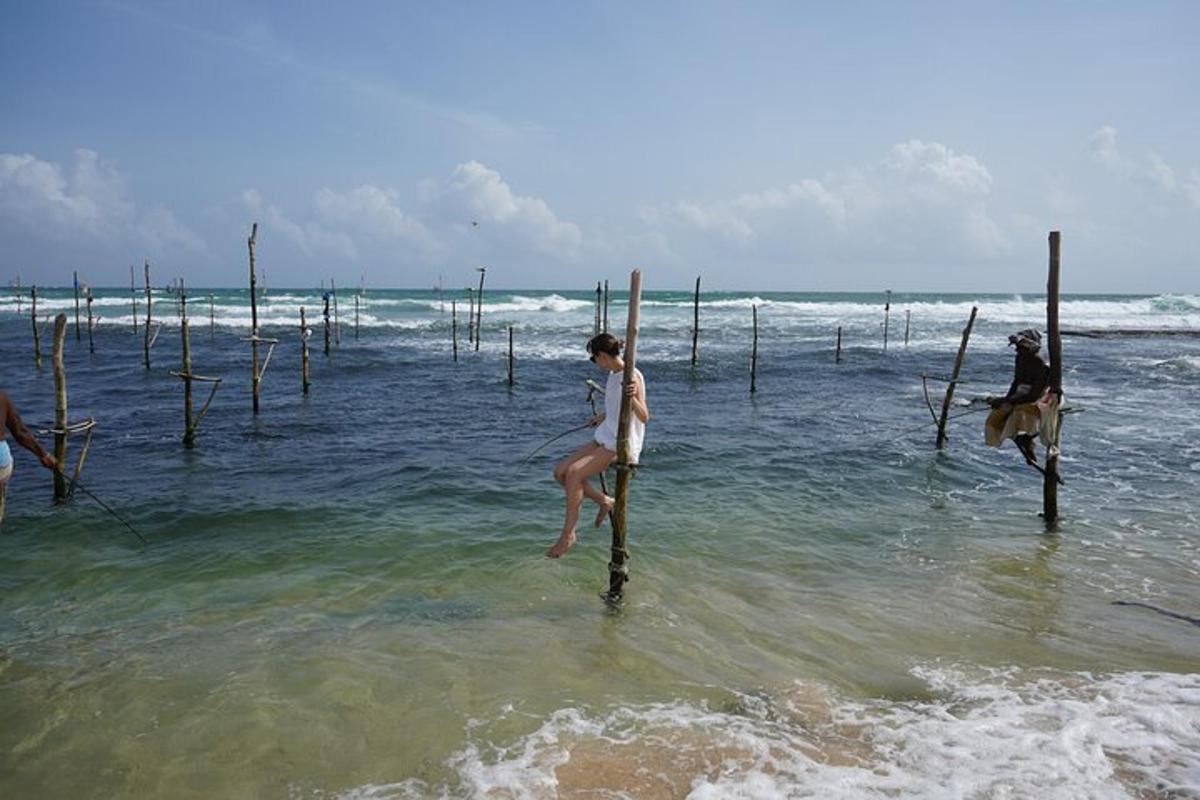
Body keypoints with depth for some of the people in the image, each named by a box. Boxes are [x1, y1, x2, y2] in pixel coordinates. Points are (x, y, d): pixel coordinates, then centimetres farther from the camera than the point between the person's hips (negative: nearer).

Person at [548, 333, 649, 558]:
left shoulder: (632, 376, -17)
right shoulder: (613, 375, 9)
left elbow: (644, 417, -24)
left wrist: (633, 398, -41)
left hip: (622, 445, -9)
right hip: (605, 440, 9)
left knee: (574, 472, -24)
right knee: (560, 472, 0)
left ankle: (568, 534, -13)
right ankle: (604, 501, 15)